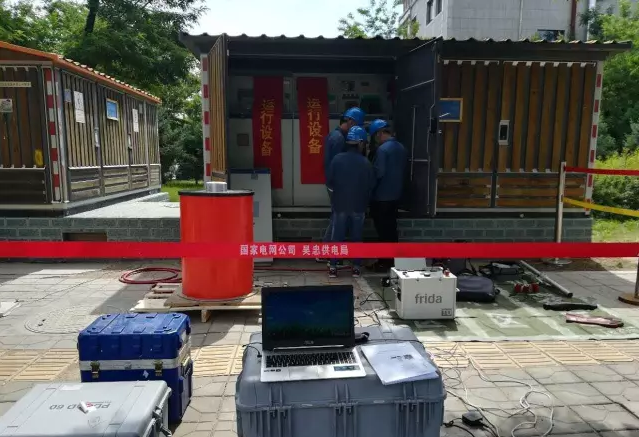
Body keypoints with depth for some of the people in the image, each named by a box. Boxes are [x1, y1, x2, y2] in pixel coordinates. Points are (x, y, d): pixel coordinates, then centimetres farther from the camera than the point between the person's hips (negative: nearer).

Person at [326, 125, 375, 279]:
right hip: (359, 206, 0)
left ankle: (333, 267, 9)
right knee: (357, 237, 11)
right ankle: (356, 267, 15)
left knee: (337, 237, 8)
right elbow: (371, 186, 0)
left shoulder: (337, 159, -7)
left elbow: (329, 182, -3)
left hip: (340, 205, 0)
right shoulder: (366, 163, -8)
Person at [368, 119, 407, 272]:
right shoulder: (401, 148, 8)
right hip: (395, 195, 8)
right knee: (391, 228, 15)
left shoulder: (382, 149, -18)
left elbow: (378, 173, -22)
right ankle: (393, 259, 23)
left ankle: (385, 262, 8)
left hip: (381, 197, -8)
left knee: (383, 230, 0)